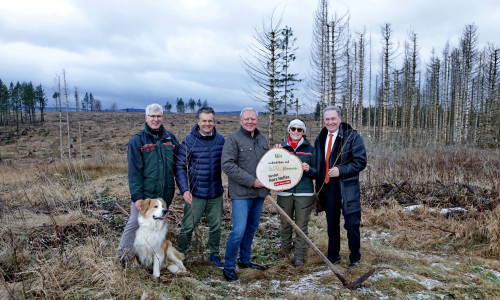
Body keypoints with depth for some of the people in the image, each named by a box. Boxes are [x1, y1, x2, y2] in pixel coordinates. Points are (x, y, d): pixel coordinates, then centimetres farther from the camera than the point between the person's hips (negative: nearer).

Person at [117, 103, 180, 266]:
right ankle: (122, 257, 21)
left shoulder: (170, 138, 6)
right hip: (144, 195, -4)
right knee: (134, 224, 2)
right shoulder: (137, 140, -5)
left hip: (165, 195, 4)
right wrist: (136, 196, -15)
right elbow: (134, 171, -10)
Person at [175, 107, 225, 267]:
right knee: (188, 227, 3)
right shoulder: (189, 141, -8)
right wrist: (184, 189, -15)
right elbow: (180, 167, -6)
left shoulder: (220, 139, 2)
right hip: (195, 194, -3)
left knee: (216, 226, 14)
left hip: (216, 193, 3)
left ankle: (214, 254, 33)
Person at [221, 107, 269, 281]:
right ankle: (229, 267, 6)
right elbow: (227, 165, -17)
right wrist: (251, 181, -19)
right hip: (241, 193, -7)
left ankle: (245, 260, 32)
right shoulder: (233, 139, -8)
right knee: (239, 231, -10)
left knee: (252, 227, 16)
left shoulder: (261, 138, 14)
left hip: (259, 192, 7)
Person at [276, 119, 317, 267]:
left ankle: (299, 256, 16)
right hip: (285, 192, 1)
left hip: (304, 193, -1)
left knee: (302, 225, 3)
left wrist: (308, 169, -16)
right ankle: (285, 248, 35)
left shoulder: (310, 149, 5)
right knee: (285, 223, 11)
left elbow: (316, 172, 5)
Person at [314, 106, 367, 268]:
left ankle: (355, 257, 19)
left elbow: (361, 161, -10)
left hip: (347, 188, -5)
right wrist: (318, 185, 10)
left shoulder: (352, 136, -6)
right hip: (328, 187, 5)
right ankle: (333, 256, 29)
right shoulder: (320, 139, 12)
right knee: (332, 224, 15)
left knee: (352, 224, 0)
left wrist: (340, 170, -20)